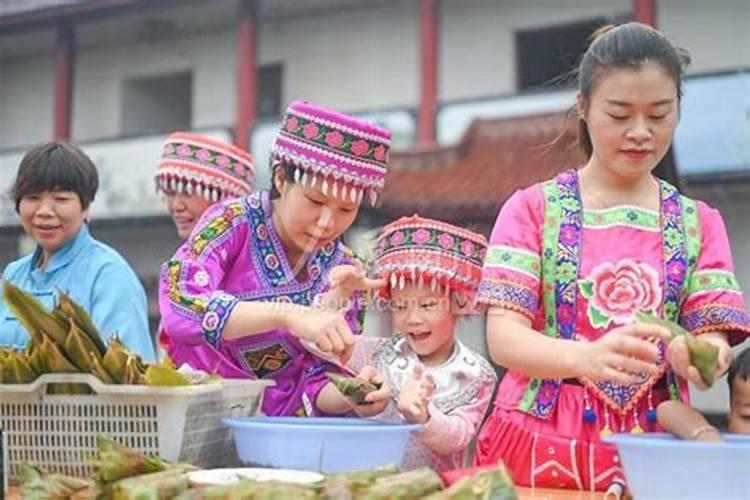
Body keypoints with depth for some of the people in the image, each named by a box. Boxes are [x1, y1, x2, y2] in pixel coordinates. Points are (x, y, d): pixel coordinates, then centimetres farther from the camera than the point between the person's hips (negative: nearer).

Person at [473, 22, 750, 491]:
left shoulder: (698, 223, 4)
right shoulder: (532, 208, -4)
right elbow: (503, 337, -12)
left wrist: (699, 355, -27)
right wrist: (586, 356, -32)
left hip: (653, 449, 2)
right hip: (540, 443, -1)